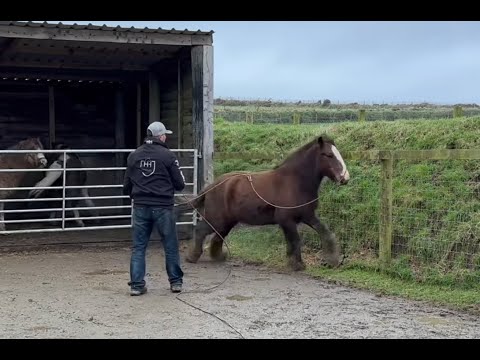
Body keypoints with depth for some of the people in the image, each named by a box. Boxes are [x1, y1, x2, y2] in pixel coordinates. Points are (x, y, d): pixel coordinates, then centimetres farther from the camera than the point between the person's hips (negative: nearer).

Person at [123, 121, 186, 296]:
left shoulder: (133, 156, 5)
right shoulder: (168, 155, -7)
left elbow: (126, 185, 10)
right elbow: (180, 184, -5)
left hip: (140, 207, 3)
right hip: (163, 206, -3)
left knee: (138, 246, 8)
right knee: (171, 245, 11)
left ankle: (136, 284, 6)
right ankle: (175, 281, 19)